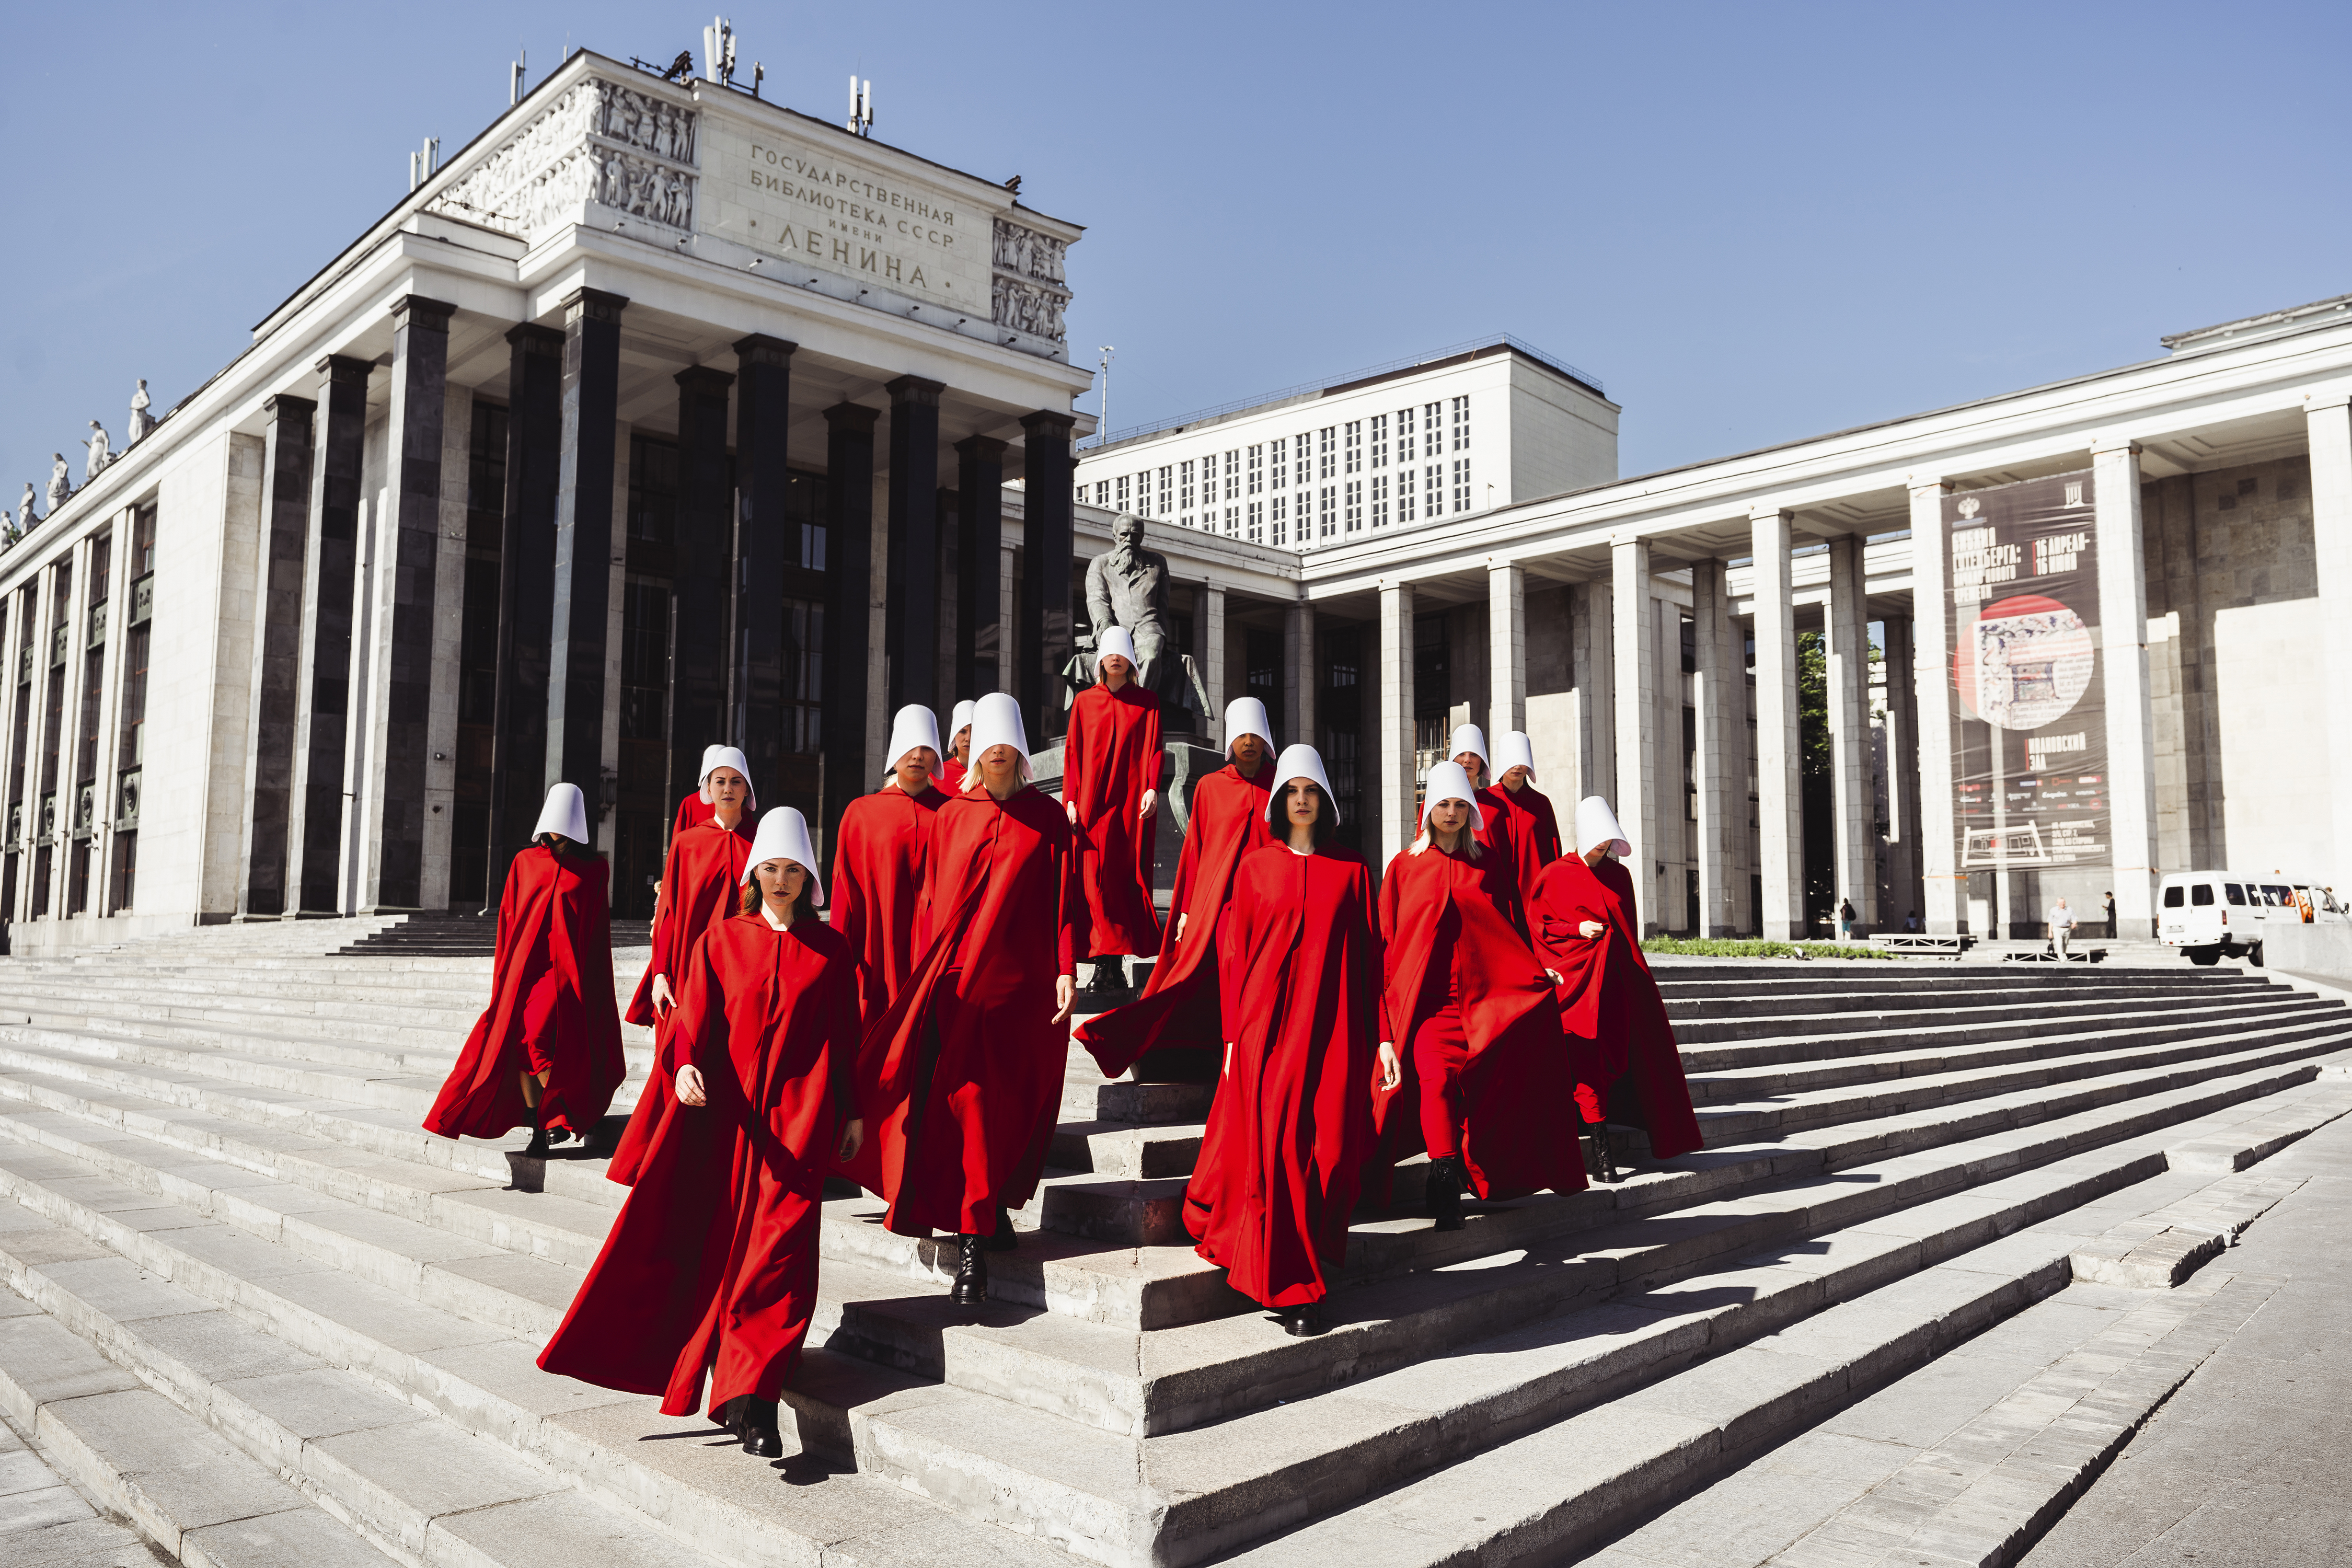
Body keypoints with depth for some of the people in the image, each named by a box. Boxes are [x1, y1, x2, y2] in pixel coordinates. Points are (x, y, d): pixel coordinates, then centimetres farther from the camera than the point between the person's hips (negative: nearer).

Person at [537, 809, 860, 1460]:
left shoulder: (830, 950, 9)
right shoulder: (720, 939, 9)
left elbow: (846, 1038, 11)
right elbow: (694, 1015, 2)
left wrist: (852, 1113, 10)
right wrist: (685, 1064, -18)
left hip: (797, 1121, -1)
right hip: (720, 1110, 1)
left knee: (777, 1248, -8)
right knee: (678, 1234, -3)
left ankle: (749, 1400, -3)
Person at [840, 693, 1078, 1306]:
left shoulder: (1048, 818, 5)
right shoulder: (950, 816, 11)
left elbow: (1063, 900, 1)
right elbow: (930, 901, 13)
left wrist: (1066, 971, -7)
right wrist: (924, 974, 9)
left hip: (1017, 981, -2)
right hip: (952, 979, 2)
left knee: (997, 1105, -3)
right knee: (964, 1099, -5)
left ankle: (975, 1233, 5)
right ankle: (986, 1217, 11)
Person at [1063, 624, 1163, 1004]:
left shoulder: (1147, 702, 10)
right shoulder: (1084, 701, 11)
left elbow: (1153, 748, 3)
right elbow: (1073, 752, 7)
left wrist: (1152, 789, -12)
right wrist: (1070, 799, -2)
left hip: (1132, 802, 0)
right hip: (1093, 801, 0)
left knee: (1128, 876, -3)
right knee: (1097, 877, -9)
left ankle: (1112, 965, 2)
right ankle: (1106, 967, -11)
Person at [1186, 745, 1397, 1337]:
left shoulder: (1352, 871, 10)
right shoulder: (1255, 866, 8)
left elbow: (1370, 956, 8)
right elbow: (1236, 954, 6)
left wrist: (1383, 1038, 2)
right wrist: (1235, 1037, -1)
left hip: (1334, 1030, 1)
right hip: (1268, 1028, -1)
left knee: (1330, 1155, -4)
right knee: (1273, 1152, -5)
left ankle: (1315, 1262, 11)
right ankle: (1297, 1291, 4)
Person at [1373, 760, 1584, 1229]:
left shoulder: (1491, 864, 15)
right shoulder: (1405, 866, 12)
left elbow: (1509, 927, 18)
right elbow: (1387, 937, 11)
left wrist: (1536, 969, 6)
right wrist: (1384, 993, 4)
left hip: (1481, 993, 2)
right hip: (1425, 996, -2)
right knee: (1437, 1076, -21)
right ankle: (1447, 1183, -25)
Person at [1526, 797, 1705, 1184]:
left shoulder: (1619, 876, 13)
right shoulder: (1555, 875, 0)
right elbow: (1537, 924, 0)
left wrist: (1631, 968, 19)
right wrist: (1578, 929, -12)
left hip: (1618, 975, 5)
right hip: (1578, 975, -5)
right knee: (1589, 1057, -9)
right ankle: (1598, 1144, -6)